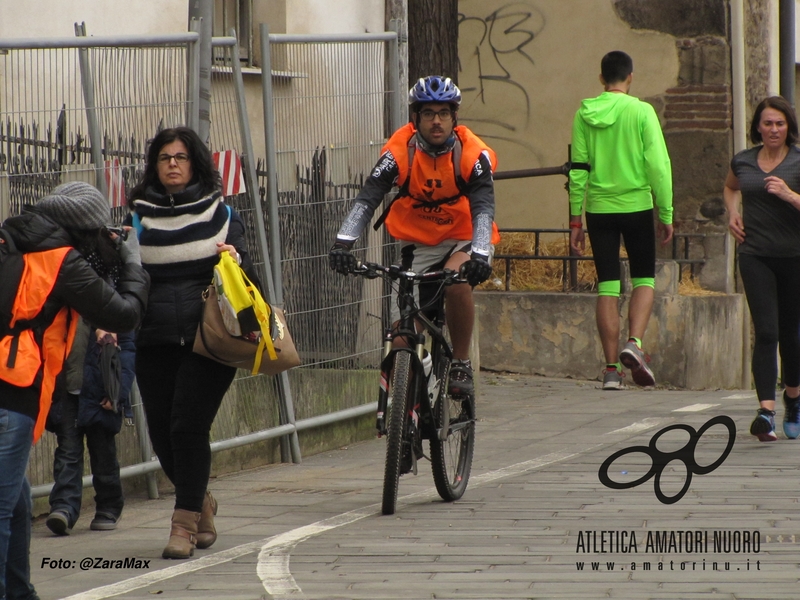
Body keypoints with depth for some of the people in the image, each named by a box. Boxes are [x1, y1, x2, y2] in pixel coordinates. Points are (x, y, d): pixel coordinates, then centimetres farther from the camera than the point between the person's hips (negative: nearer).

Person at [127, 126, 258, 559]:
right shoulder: (138, 216, 9)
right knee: (162, 434, 1)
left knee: (188, 425, -15)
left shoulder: (220, 213, 8)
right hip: (155, 341, 2)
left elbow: (246, 277, 11)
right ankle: (201, 503, 28)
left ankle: (185, 523, -8)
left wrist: (236, 260, -12)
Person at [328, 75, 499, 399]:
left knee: (457, 281, -35)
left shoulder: (473, 154, -18)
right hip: (418, 243, 1)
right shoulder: (400, 151, -17)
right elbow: (367, 198, -26)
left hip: (463, 240, -1)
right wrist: (343, 242, -43)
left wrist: (479, 255, -47)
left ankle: (461, 363, -16)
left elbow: (483, 208, -29)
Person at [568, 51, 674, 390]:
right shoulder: (641, 111, -6)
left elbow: (577, 170, 3)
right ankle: (634, 343, -12)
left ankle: (611, 368, 2)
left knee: (607, 286, 5)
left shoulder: (584, 114, 2)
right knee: (644, 279, 11)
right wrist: (666, 214, -1)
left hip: (598, 208, 2)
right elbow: (658, 164, -8)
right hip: (636, 205, -2)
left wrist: (575, 219, 8)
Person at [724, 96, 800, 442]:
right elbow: (730, 187, 31)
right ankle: (766, 411, -20)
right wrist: (732, 213, 13)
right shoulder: (742, 162, 8)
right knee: (766, 332, -12)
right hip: (755, 256, 1)